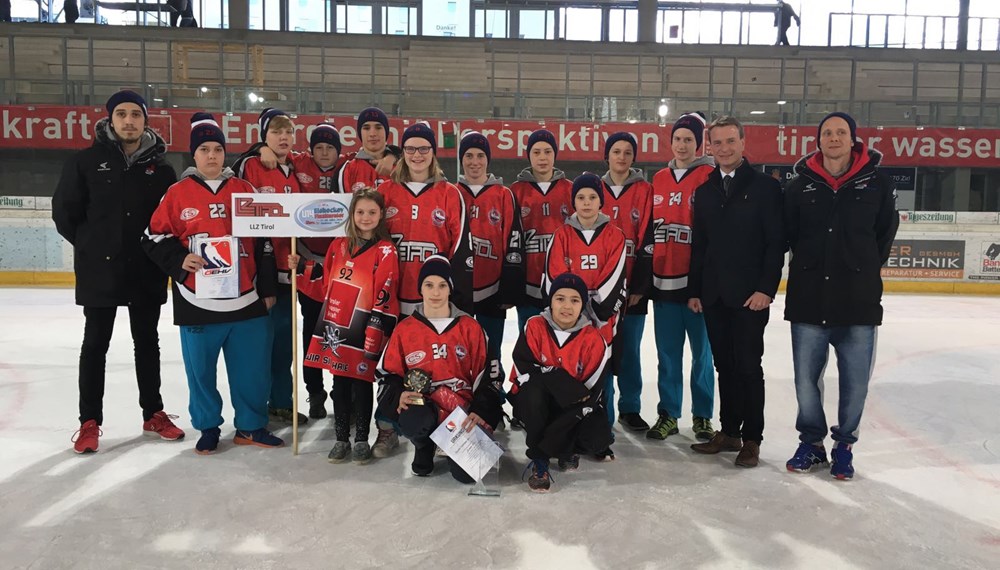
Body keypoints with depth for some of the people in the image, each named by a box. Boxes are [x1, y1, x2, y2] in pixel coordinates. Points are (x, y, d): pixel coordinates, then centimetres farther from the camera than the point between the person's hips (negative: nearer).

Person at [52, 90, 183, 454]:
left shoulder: (160, 168, 3)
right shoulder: (86, 162, -2)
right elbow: (64, 212, 1)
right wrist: (91, 245, 1)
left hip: (147, 273, 2)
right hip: (99, 271, -2)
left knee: (147, 342, 12)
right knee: (95, 344, 5)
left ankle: (153, 414, 23)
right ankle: (90, 422, 14)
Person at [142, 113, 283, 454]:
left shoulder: (244, 190, 6)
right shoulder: (178, 193, 2)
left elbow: (263, 241, 9)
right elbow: (155, 237, 6)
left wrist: (267, 288, 7)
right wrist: (178, 259, -12)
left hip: (245, 300, 1)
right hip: (197, 302, -1)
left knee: (252, 368, 6)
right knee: (200, 370, 9)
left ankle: (251, 426, 22)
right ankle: (208, 428, 27)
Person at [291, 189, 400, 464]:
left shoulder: (385, 251, -6)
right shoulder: (339, 245, 12)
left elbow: (384, 297, -11)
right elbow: (327, 277, 24)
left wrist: (375, 333, -15)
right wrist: (303, 266, 12)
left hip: (362, 331, -5)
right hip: (334, 327, 5)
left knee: (361, 384, 4)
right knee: (339, 384, 12)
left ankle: (362, 440, 19)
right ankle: (341, 439, 25)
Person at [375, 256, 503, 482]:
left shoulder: (470, 327, 3)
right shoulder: (405, 329, 5)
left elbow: (488, 376, 3)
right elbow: (387, 374, 8)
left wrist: (480, 412, -12)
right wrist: (399, 396, -13)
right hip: (422, 408, 0)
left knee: (467, 473, -20)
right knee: (414, 422, -37)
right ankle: (424, 449, 3)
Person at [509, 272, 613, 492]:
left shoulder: (593, 339, -13)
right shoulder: (535, 326, -12)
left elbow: (591, 391, -17)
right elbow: (524, 369, -18)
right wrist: (562, 382, -29)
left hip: (575, 407, 1)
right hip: (536, 402, -1)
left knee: (598, 439, -27)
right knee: (533, 389, -36)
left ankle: (566, 450, 12)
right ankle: (538, 461, -16)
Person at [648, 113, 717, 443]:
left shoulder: (711, 177, -4)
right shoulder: (659, 180, 12)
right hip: (664, 279, 4)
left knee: (702, 352, 7)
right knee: (667, 354, 10)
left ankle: (702, 416, 20)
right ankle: (668, 415, 22)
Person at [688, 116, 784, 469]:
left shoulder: (765, 187, -2)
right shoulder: (704, 192, 13)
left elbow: (776, 243, -7)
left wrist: (766, 289, -15)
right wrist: (695, 290, 9)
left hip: (749, 294, -5)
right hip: (713, 295, 5)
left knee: (748, 366, 0)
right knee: (724, 366, 11)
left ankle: (752, 439, 11)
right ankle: (729, 432, 22)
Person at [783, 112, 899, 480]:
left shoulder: (877, 184, 0)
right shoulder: (800, 185, 2)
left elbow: (885, 233, 10)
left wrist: (865, 269, 8)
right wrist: (812, 266, 6)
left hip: (859, 301, -1)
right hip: (808, 300, 1)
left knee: (855, 382, 6)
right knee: (806, 378, 8)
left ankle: (844, 446, 25)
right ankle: (811, 442, 26)